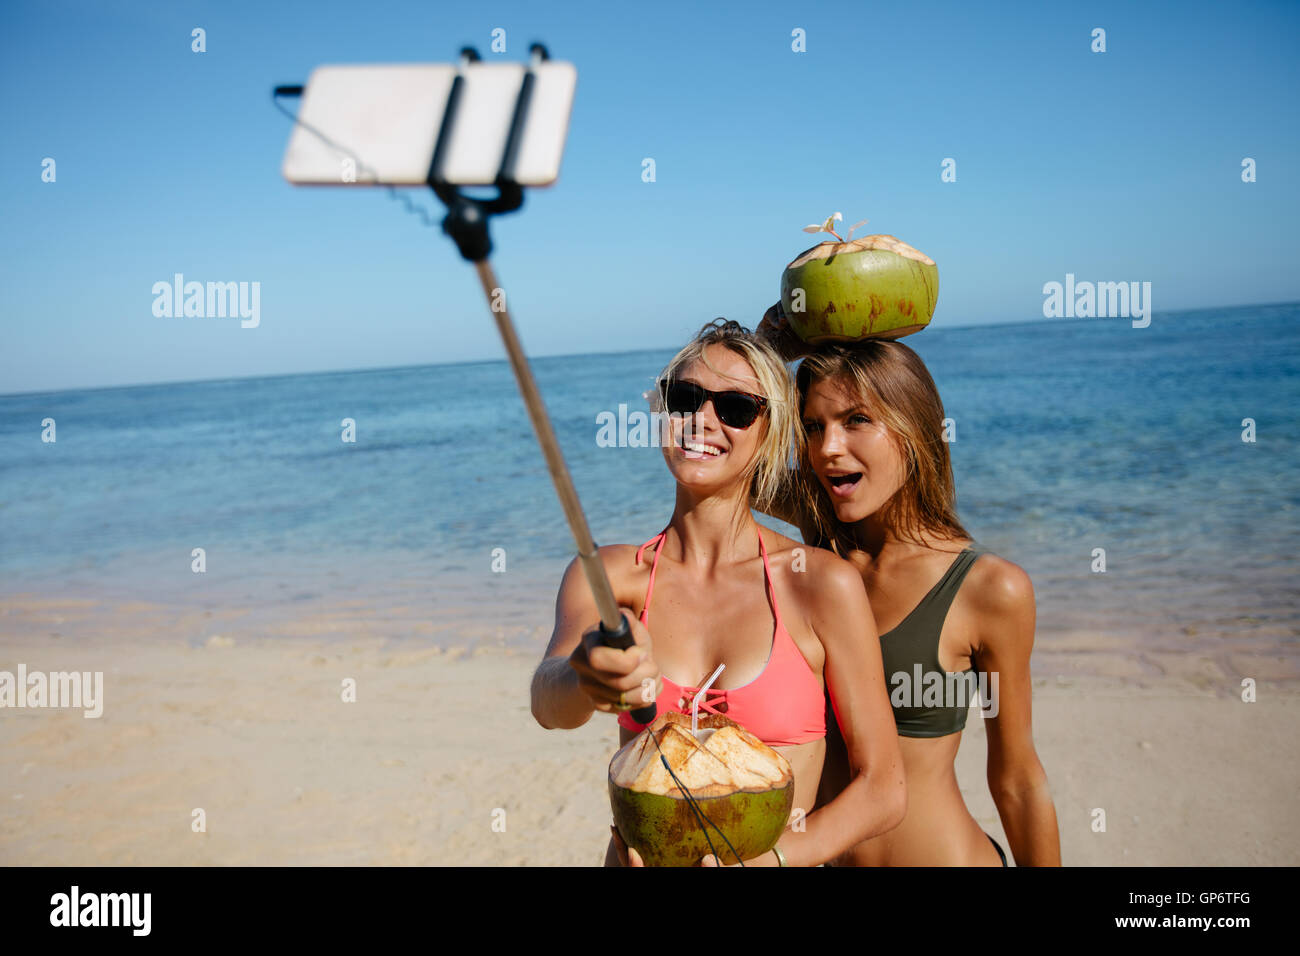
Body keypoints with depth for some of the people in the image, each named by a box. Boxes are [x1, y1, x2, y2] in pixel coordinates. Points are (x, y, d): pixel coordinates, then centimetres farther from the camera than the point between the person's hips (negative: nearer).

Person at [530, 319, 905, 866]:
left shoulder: (822, 583, -14)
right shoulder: (606, 574, -7)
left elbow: (882, 790, -10)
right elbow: (548, 703, -25)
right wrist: (586, 678, -46)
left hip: (781, 859, -2)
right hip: (635, 857, 2)